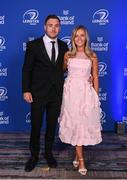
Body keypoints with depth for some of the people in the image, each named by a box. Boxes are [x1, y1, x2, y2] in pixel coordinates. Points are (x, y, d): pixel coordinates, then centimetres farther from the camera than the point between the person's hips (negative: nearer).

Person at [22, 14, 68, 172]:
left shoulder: (63, 46, 5)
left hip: (57, 93, 3)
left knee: (52, 125, 15)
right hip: (38, 93, -3)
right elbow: (26, 69, -6)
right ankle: (34, 155, 27)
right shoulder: (33, 45, -6)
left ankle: (48, 153, 34)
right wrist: (26, 90, -12)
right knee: (36, 126, 8)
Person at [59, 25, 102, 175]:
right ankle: (81, 160, 6)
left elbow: (95, 78, 6)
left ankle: (77, 154, 22)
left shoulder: (92, 56, 4)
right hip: (71, 92, 0)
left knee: (84, 124, 2)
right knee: (74, 124, -1)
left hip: (86, 92, 0)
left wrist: (96, 96, 3)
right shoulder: (68, 55, 5)